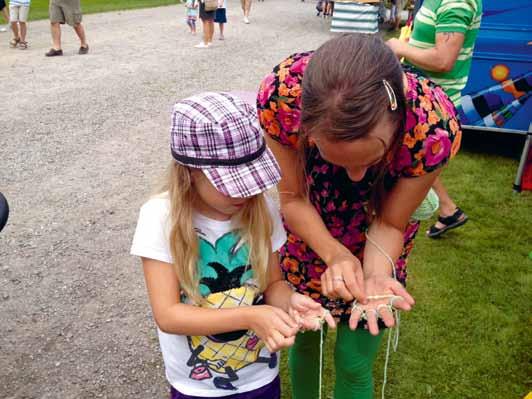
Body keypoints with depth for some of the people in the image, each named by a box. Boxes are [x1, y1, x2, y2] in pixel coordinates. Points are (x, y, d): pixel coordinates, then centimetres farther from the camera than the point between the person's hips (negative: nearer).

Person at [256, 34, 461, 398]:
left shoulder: (434, 127, -36)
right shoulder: (282, 93, -35)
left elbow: (389, 222, -19)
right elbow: (293, 197, -19)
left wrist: (374, 274, -37)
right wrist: (335, 255, -34)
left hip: (373, 241, -1)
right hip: (307, 232, 1)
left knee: (353, 364, 11)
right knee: (304, 339, 21)